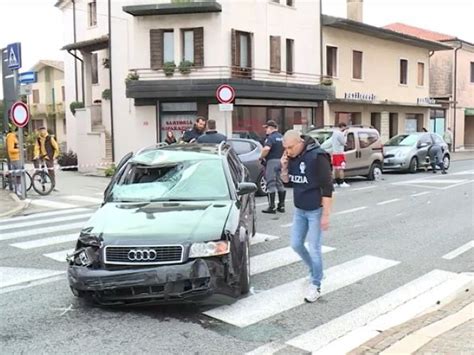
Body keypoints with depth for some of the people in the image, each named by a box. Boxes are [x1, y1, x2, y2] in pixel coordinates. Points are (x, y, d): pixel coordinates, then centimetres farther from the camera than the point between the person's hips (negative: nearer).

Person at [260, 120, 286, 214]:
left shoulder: (271, 137, -13)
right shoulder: (281, 137, 14)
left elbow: (266, 148, -29)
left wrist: (261, 157, -14)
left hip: (272, 161, -8)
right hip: (281, 161, 8)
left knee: (271, 185, -4)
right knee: (280, 184, 13)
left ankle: (271, 207, -4)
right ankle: (281, 206, 17)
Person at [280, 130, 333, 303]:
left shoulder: (317, 156, -21)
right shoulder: (291, 157, -1)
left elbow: (327, 188, -19)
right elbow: (286, 181, 11)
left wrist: (326, 214, -20)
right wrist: (284, 167, -10)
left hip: (315, 210, -7)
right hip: (299, 209, 7)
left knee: (314, 248, -1)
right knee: (296, 244, 13)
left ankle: (315, 285, 16)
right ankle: (315, 271, 36)